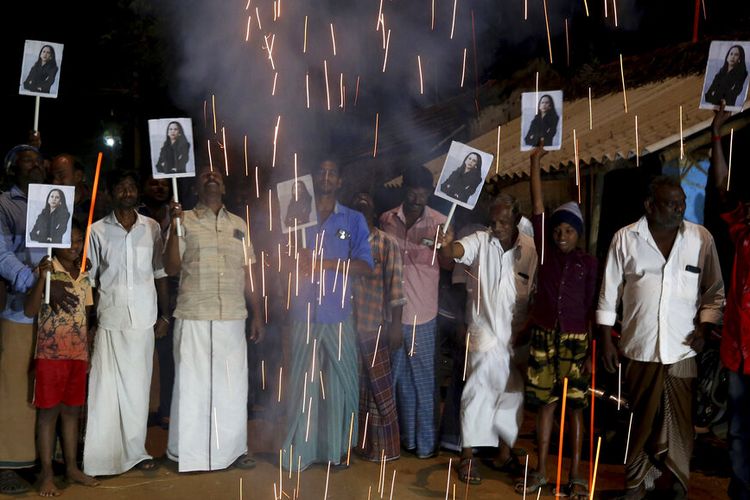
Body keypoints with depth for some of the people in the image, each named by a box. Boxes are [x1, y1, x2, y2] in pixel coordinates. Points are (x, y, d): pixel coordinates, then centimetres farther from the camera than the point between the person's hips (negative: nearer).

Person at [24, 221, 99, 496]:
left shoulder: (84, 275, 8)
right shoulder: (47, 271, -8)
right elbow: (30, 311, -18)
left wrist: (87, 353, 12)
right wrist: (42, 277, -28)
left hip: (78, 354, 5)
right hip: (50, 353, -5)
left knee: (72, 411, 12)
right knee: (48, 412, 3)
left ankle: (72, 467, 21)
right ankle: (47, 473, 11)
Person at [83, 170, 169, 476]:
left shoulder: (152, 228, 6)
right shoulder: (97, 231, 2)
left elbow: (160, 273, 10)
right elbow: (89, 279, 3)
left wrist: (163, 314, 6)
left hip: (144, 320, 2)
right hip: (110, 321, -1)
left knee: (138, 386, 7)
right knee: (106, 387, 0)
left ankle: (135, 451, 17)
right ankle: (103, 457, 9)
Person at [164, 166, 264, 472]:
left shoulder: (239, 225, 14)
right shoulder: (185, 220, 4)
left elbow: (248, 273, 14)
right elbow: (172, 269, -3)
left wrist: (258, 315, 10)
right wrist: (173, 227, -13)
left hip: (233, 318, 3)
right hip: (194, 317, -3)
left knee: (233, 383, 7)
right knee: (193, 383, 2)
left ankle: (233, 448, 19)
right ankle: (189, 452, 13)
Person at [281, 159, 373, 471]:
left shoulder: (354, 220, 9)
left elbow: (366, 266, -1)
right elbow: (285, 262, 9)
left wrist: (324, 262, -12)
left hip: (339, 315, 0)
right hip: (304, 314, 0)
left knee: (340, 383, 1)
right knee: (302, 383, 0)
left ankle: (339, 449, 12)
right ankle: (300, 451, 8)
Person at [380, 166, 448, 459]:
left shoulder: (439, 222, -5)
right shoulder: (386, 220, 2)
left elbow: (448, 264, -3)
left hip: (423, 314, -3)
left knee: (423, 380, 5)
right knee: (401, 379, 13)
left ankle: (426, 441, 17)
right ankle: (408, 437, 27)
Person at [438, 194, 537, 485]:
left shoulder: (530, 249, -5)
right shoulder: (481, 241, -8)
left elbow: (537, 294, 0)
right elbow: (455, 252, -26)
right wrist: (447, 245, -49)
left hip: (517, 335, 2)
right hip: (485, 331, -2)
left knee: (512, 393, 13)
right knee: (478, 391, -3)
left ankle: (504, 451, 29)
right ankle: (467, 456, 6)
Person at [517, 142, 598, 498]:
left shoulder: (589, 263, 0)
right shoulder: (545, 253, 4)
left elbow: (592, 307, 0)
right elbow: (537, 207, 2)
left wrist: (592, 349, -4)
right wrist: (535, 162, 0)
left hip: (575, 340, -2)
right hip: (543, 337, 2)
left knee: (574, 406, 3)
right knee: (545, 404, 7)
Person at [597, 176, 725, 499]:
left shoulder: (701, 238, -1)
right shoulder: (625, 239, -3)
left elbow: (714, 291, 7)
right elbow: (609, 294, 2)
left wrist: (704, 327, -6)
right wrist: (606, 341, 1)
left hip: (682, 350, 0)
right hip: (638, 349, 0)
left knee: (679, 423, 5)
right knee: (639, 421, 12)